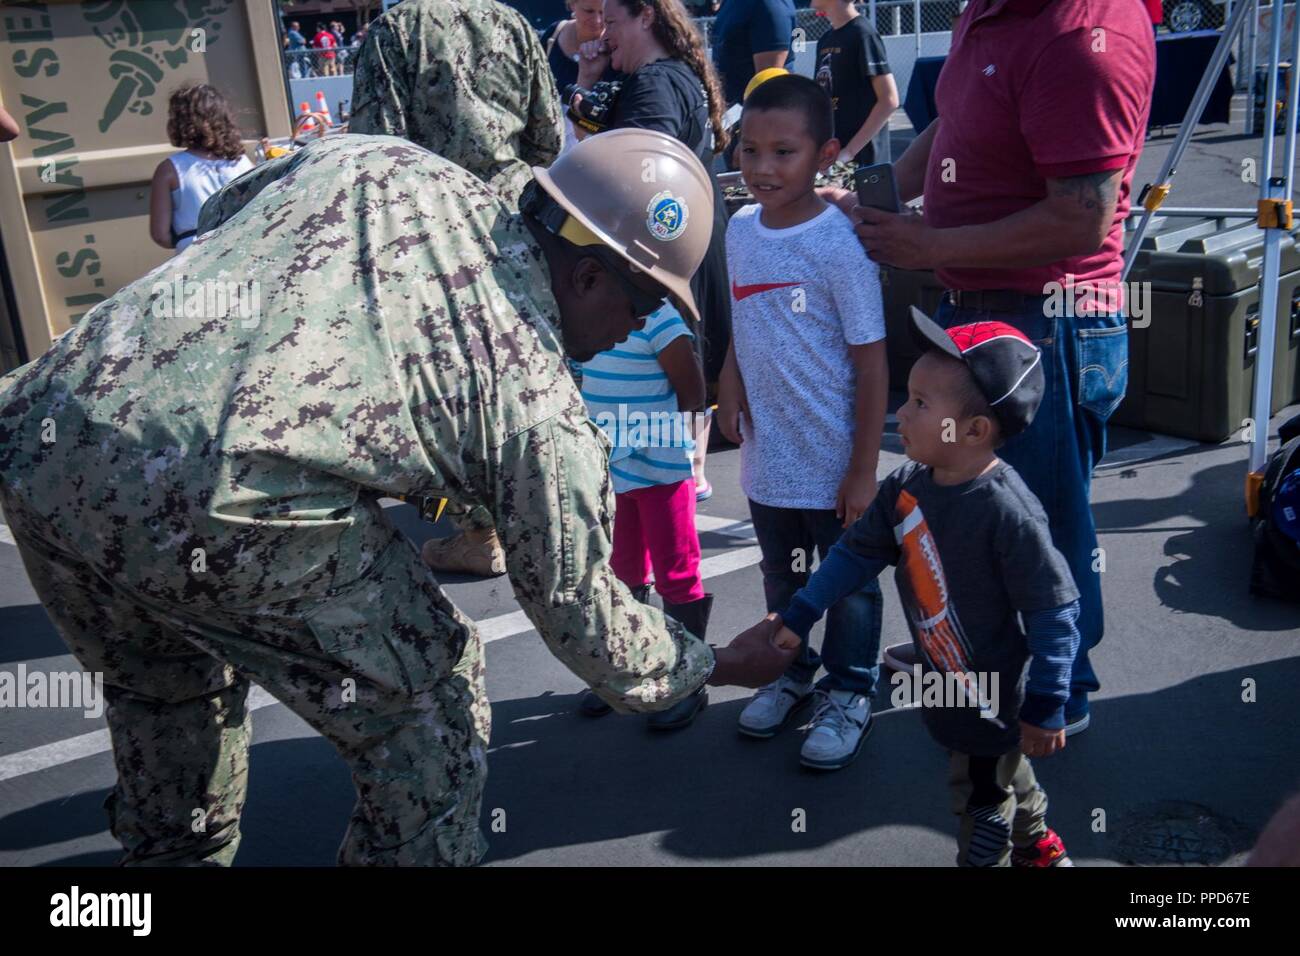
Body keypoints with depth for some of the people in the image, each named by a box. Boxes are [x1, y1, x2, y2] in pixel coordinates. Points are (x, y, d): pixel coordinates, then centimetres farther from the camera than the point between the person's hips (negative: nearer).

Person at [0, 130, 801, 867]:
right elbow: (582, 615, 12)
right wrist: (715, 664, 29)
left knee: (167, 690, 34)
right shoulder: (535, 394, 3)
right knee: (427, 710, 15)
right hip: (214, 504, -8)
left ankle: (173, 852, 56)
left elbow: (220, 213, 33)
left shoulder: (375, 162, 17)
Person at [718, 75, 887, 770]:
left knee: (848, 583, 12)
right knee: (782, 577, 22)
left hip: (832, 460, -5)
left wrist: (863, 470, -15)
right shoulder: (739, 230, 0)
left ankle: (848, 691, 31)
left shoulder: (839, 245, -19)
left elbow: (872, 364, -16)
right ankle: (793, 670, 43)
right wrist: (729, 381, -6)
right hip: (766, 454, 6)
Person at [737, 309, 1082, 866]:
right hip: (943, 681, 8)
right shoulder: (906, 489, -8)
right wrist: (795, 619, -1)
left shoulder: (1008, 513, -31)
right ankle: (1037, 845, 55)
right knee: (1002, 769, 31)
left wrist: (1045, 708, -20)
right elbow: (857, 553, 2)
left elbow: (1053, 612, -25)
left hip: (990, 695, -8)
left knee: (980, 799, 12)